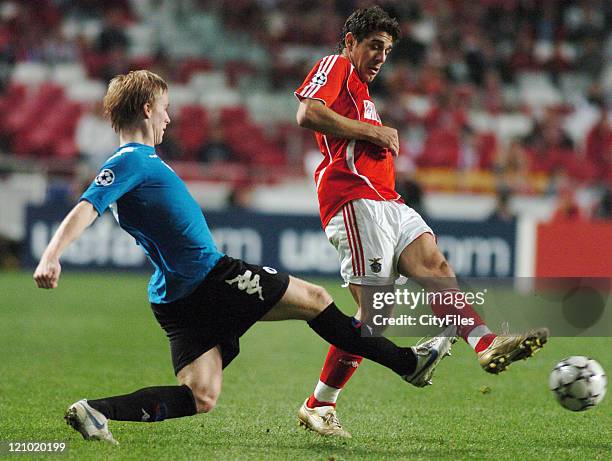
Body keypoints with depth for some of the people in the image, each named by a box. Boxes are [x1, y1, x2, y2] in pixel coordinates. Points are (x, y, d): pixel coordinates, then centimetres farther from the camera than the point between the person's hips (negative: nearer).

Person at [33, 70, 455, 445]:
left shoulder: (139, 161, 18)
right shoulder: (131, 162, -12)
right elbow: (86, 208, -25)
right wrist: (51, 257, -39)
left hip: (177, 298, 10)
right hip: (210, 276, -10)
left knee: (200, 398, 3)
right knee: (314, 299, 4)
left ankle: (96, 411, -13)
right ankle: (408, 363, 15)